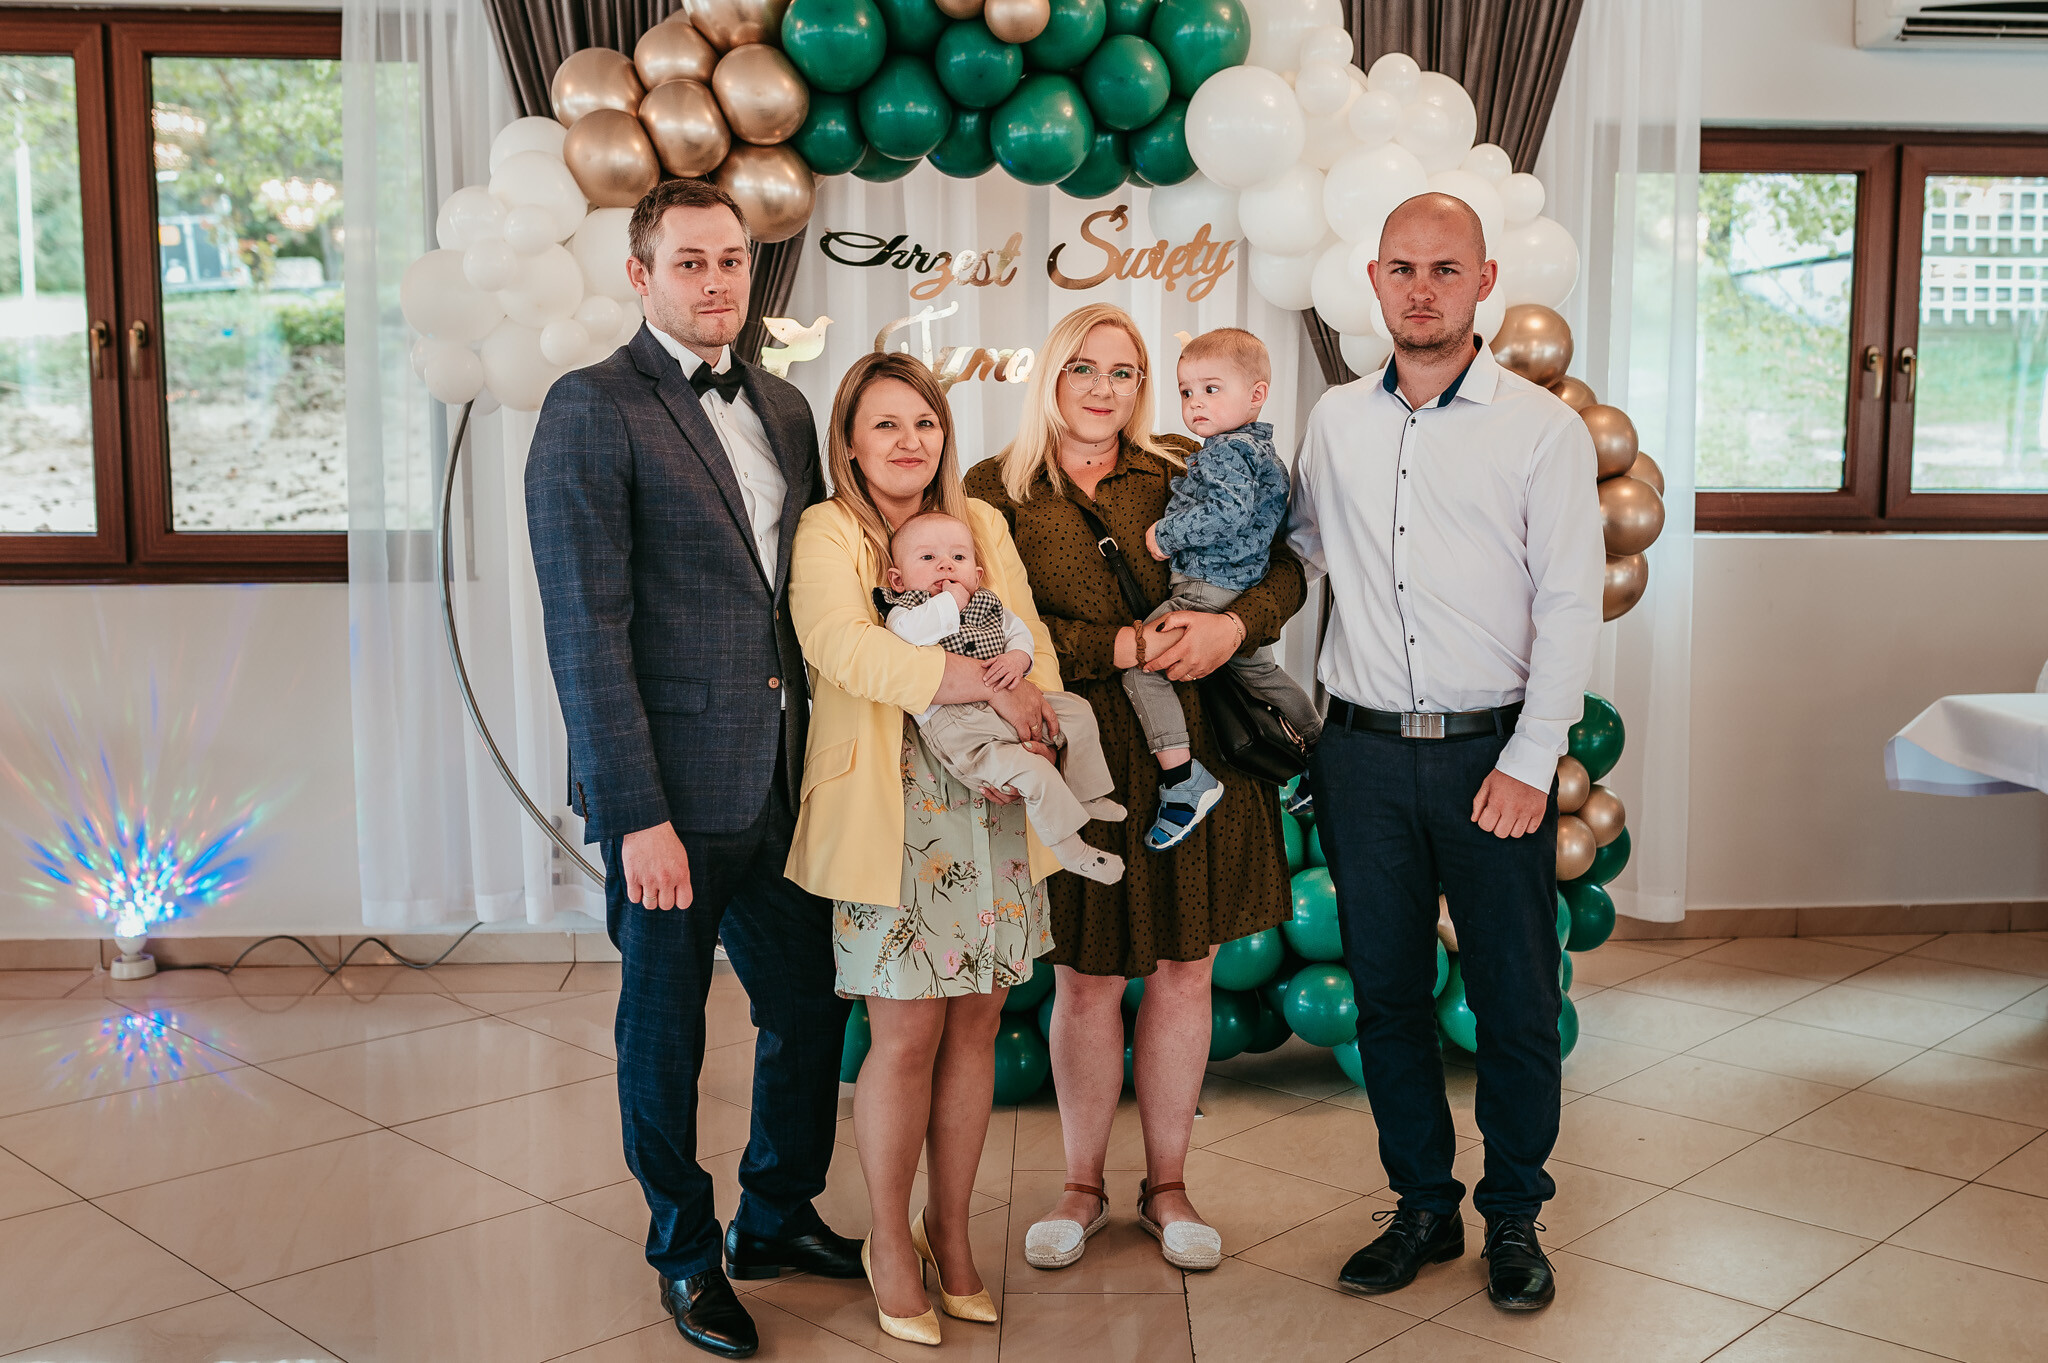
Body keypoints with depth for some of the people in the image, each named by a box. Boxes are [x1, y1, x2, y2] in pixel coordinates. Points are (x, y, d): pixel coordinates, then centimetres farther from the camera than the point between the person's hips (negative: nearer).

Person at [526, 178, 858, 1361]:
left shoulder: (784, 407, 11)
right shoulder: (593, 409, -9)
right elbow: (587, 628, -15)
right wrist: (638, 813, -19)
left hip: (787, 777, 6)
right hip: (673, 786, -6)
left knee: (811, 1006, 16)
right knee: (665, 1028, 11)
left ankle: (778, 1217, 38)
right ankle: (687, 1253, 31)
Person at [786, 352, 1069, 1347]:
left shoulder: (981, 524, 15)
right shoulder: (827, 534, -2)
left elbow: (1032, 639, 12)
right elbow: (840, 645, -19)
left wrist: (1036, 722, -10)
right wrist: (988, 685, -18)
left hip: (994, 809, 5)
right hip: (893, 813, -5)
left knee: (975, 1023, 9)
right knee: (907, 1035, -2)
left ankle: (950, 1226, 25)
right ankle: (889, 1240, 18)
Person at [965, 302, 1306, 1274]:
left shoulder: (1186, 471, 8)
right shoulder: (997, 488, 3)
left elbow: (1283, 568, 5)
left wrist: (1230, 627, -15)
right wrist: (1121, 647, -16)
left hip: (1196, 750, 2)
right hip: (1079, 756, -2)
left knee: (1184, 971, 9)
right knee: (1086, 981, 7)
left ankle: (1167, 1184, 26)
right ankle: (1083, 1184, 27)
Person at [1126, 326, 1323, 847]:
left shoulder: (1226, 450, -16)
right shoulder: (1263, 450, 16)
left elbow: (1227, 513, -30)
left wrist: (1166, 535, -19)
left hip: (1208, 589, -11)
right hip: (1250, 589, 11)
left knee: (1141, 664, -13)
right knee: (1259, 670, 28)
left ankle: (1182, 778, -19)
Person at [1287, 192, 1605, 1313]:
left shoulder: (1543, 428, -2)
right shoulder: (1335, 423, 9)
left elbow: (1570, 604, -6)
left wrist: (1531, 760, -12)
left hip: (1493, 752, -3)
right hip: (1362, 752, 3)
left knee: (1515, 1000, 5)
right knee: (1387, 990, 10)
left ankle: (1514, 1217, 23)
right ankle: (1424, 1207, 27)